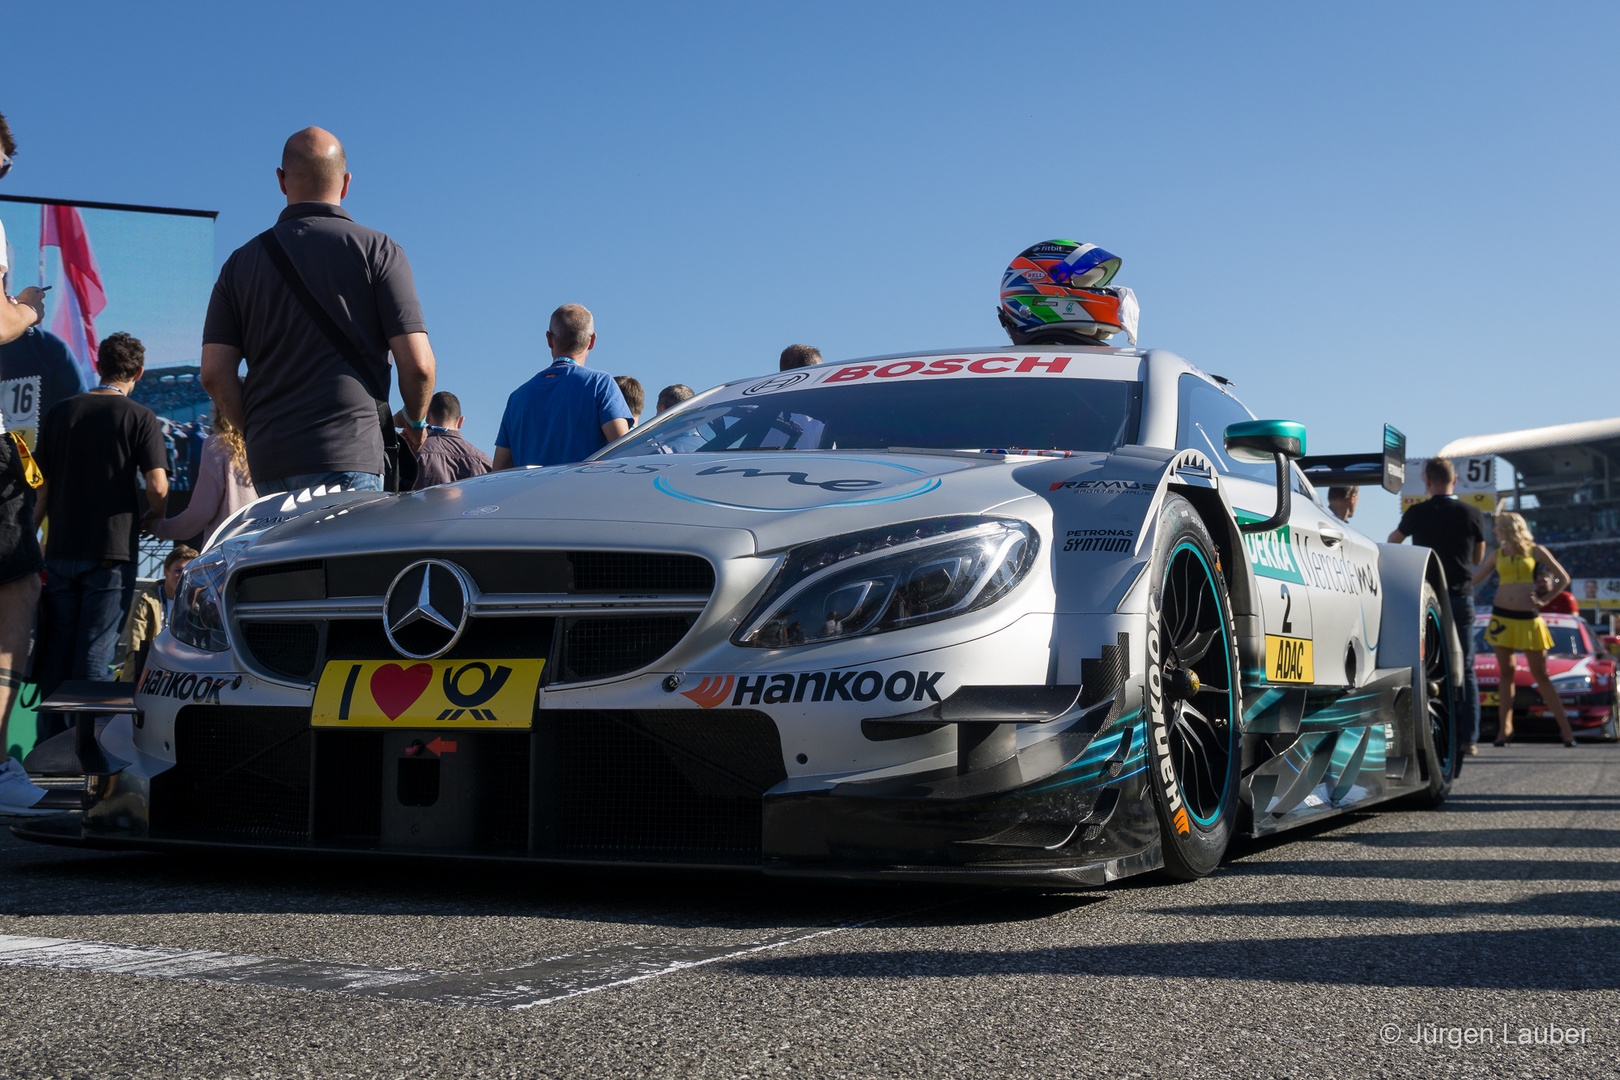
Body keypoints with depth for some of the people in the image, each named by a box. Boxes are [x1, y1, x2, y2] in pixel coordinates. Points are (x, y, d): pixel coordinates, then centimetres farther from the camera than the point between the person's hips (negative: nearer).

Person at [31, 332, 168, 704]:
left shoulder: (59, 413, 8)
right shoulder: (140, 417, -3)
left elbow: (41, 487, 9)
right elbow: (157, 485, -12)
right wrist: (157, 520, 8)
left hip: (61, 550, 3)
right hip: (112, 550, -3)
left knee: (56, 649, 10)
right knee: (94, 653, -1)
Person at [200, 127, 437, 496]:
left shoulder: (241, 261, 12)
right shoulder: (377, 250, 1)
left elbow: (215, 374, 6)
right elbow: (417, 364, -5)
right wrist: (416, 421, 14)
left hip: (269, 464, 4)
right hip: (349, 456, -4)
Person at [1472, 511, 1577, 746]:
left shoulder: (1536, 551, 3)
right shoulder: (1497, 555, 11)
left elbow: (1564, 578, 6)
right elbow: (1473, 580, 16)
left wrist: (1544, 601, -2)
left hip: (1528, 621, -3)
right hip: (1502, 619, 3)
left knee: (1540, 675, -4)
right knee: (1505, 673, 3)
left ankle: (1565, 728, 1)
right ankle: (1504, 727, 7)